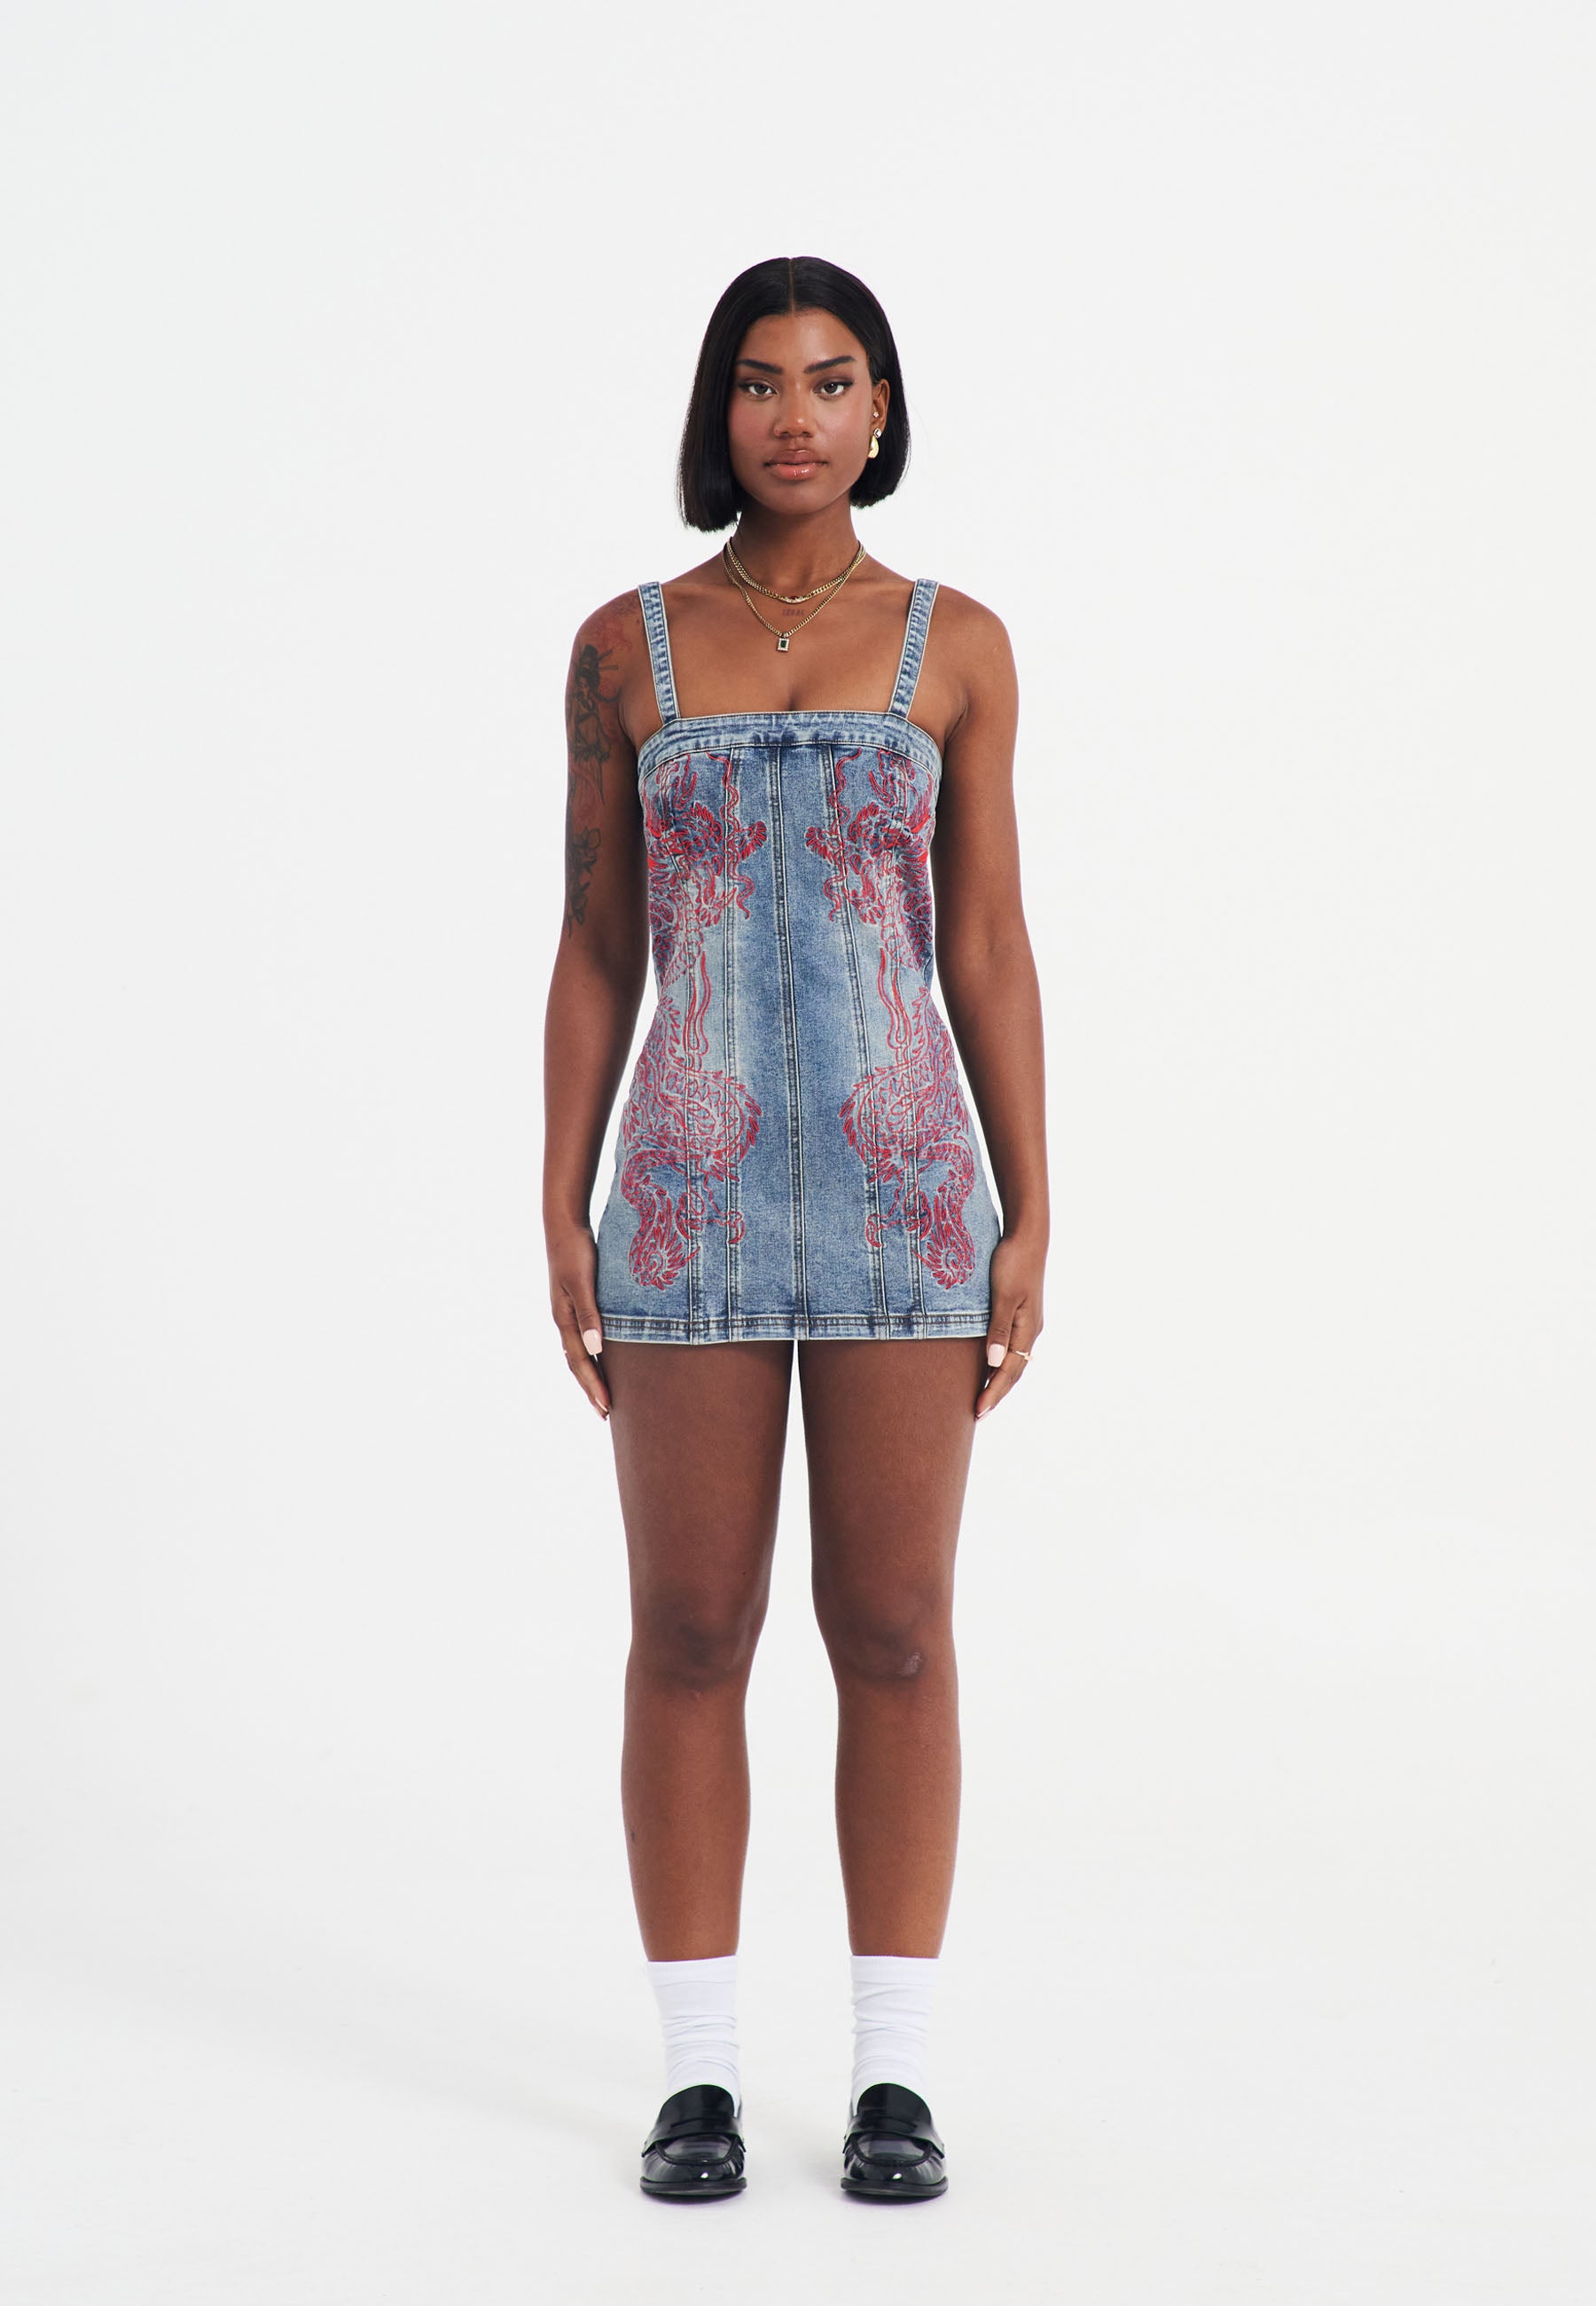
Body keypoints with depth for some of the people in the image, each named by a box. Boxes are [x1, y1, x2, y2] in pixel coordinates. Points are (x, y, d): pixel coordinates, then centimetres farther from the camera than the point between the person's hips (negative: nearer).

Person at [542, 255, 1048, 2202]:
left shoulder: (954, 644, 5)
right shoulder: (625, 646, 6)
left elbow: (987, 948, 4)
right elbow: (595, 951, 6)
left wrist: (1028, 1219, -1)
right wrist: (562, 1213, 0)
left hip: (903, 1188, 0)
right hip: (697, 1193, 0)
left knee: (894, 1634, 3)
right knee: (689, 1639, 3)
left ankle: (892, 2075, 15)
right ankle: (699, 2074, 15)